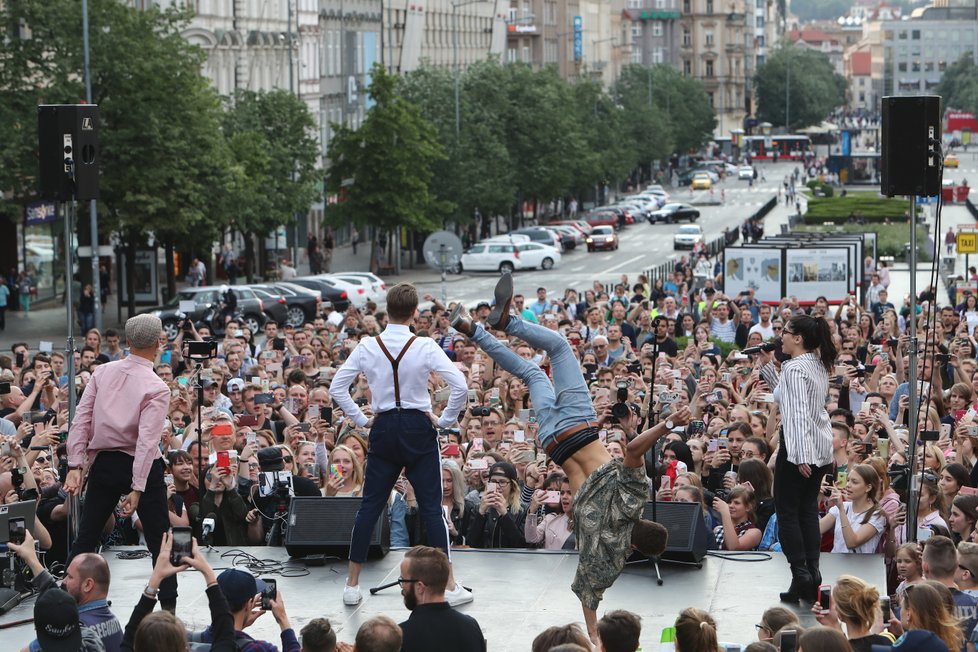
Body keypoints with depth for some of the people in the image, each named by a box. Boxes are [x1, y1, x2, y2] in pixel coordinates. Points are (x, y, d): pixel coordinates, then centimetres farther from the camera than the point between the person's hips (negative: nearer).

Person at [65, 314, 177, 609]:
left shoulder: (102, 372, 0)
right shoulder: (157, 389, -13)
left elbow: (81, 420, -4)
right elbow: (147, 441, -19)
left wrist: (75, 466, -3)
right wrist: (137, 490, -20)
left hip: (103, 463, 4)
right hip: (140, 465, -4)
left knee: (86, 537, 11)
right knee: (160, 541, 7)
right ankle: (169, 607, 10)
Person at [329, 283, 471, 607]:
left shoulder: (367, 347, -3)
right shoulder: (425, 347, -11)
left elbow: (336, 387, -1)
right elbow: (460, 386, -16)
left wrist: (361, 419, 7)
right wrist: (445, 419, -2)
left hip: (383, 430, 2)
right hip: (419, 430, -2)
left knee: (370, 505, 9)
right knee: (431, 507, 2)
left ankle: (352, 583, 11)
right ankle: (449, 585, 4)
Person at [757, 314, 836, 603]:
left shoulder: (795, 367, -15)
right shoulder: (819, 365, 12)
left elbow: (799, 412, -22)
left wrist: (800, 455, -26)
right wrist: (768, 365, 20)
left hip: (799, 447, -9)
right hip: (821, 447, 9)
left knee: (787, 511, -1)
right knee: (809, 509, 12)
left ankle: (800, 574, -6)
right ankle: (813, 572, 9)